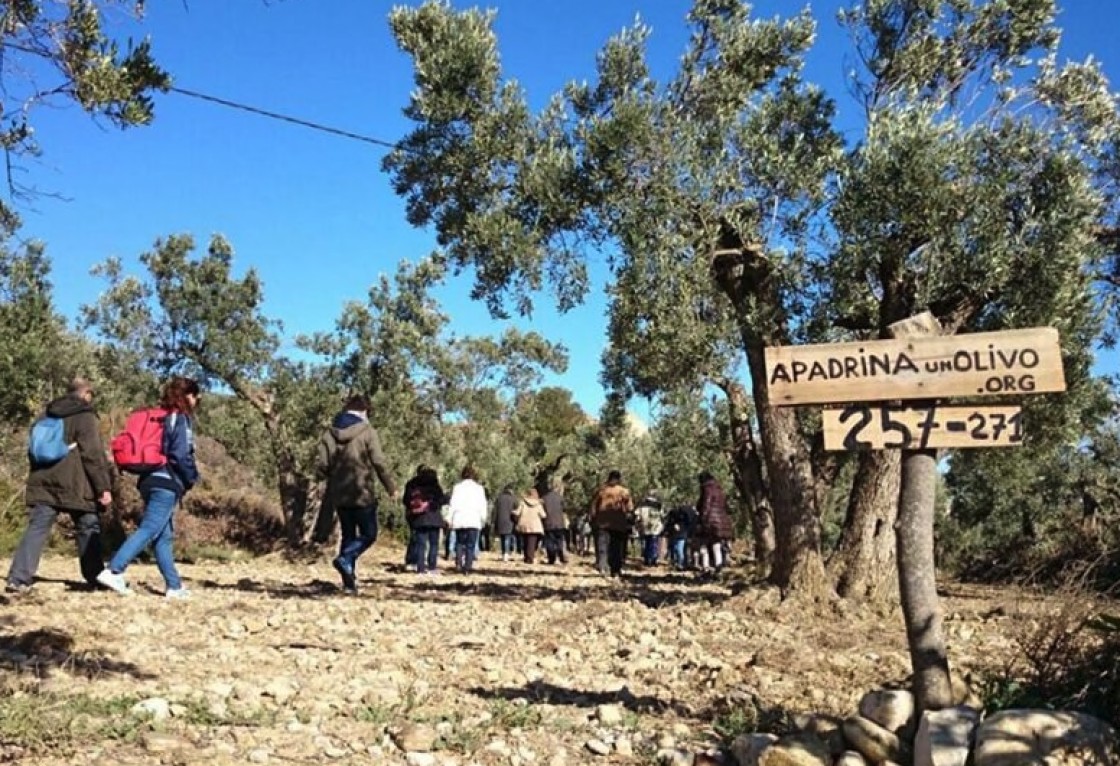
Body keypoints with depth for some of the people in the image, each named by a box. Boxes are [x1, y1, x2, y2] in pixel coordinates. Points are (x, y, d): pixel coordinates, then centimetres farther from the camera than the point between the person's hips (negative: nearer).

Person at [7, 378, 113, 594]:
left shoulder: (48, 416, 17)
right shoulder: (85, 416, -6)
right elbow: (93, 455, -13)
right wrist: (103, 486, -13)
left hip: (43, 483, 6)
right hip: (75, 485, -6)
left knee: (36, 529, 2)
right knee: (89, 529, 6)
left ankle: (19, 579, -7)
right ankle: (96, 578, 13)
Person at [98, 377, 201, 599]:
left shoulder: (161, 416, 19)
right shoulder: (181, 418, -5)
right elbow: (180, 455, -16)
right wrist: (193, 478, -1)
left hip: (152, 481, 9)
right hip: (168, 483, -9)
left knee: (164, 536, 7)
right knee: (148, 531, -12)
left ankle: (174, 586, 10)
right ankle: (113, 571, -22)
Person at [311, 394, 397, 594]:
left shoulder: (330, 433, 4)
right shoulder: (368, 432, -9)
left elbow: (320, 465, 1)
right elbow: (379, 463, -12)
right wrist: (391, 487, 1)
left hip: (339, 495, 5)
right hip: (363, 494, -5)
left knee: (347, 535, 14)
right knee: (368, 534, 8)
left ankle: (349, 582, 11)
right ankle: (345, 559, -17)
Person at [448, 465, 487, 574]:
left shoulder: (457, 487, 5)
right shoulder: (479, 488, 5)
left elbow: (452, 505, 2)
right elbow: (483, 506, 4)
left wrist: (450, 520, 5)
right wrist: (483, 519, 12)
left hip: (459, 520, 1)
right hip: (474, 520, -1)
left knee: (459, 542, 15)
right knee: (471, 545, 2)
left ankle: (458, 562, -4)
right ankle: (467, 567, -5)